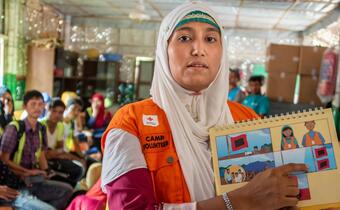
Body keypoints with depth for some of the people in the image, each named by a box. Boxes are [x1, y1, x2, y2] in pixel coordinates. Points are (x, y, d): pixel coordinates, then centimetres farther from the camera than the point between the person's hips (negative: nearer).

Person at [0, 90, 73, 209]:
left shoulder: (41, 129, 9)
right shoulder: (14, 128, -11)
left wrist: (44, 172, -1)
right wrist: (28, 172, -9)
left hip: (35, 178, 7)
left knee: (67, 190, -12)